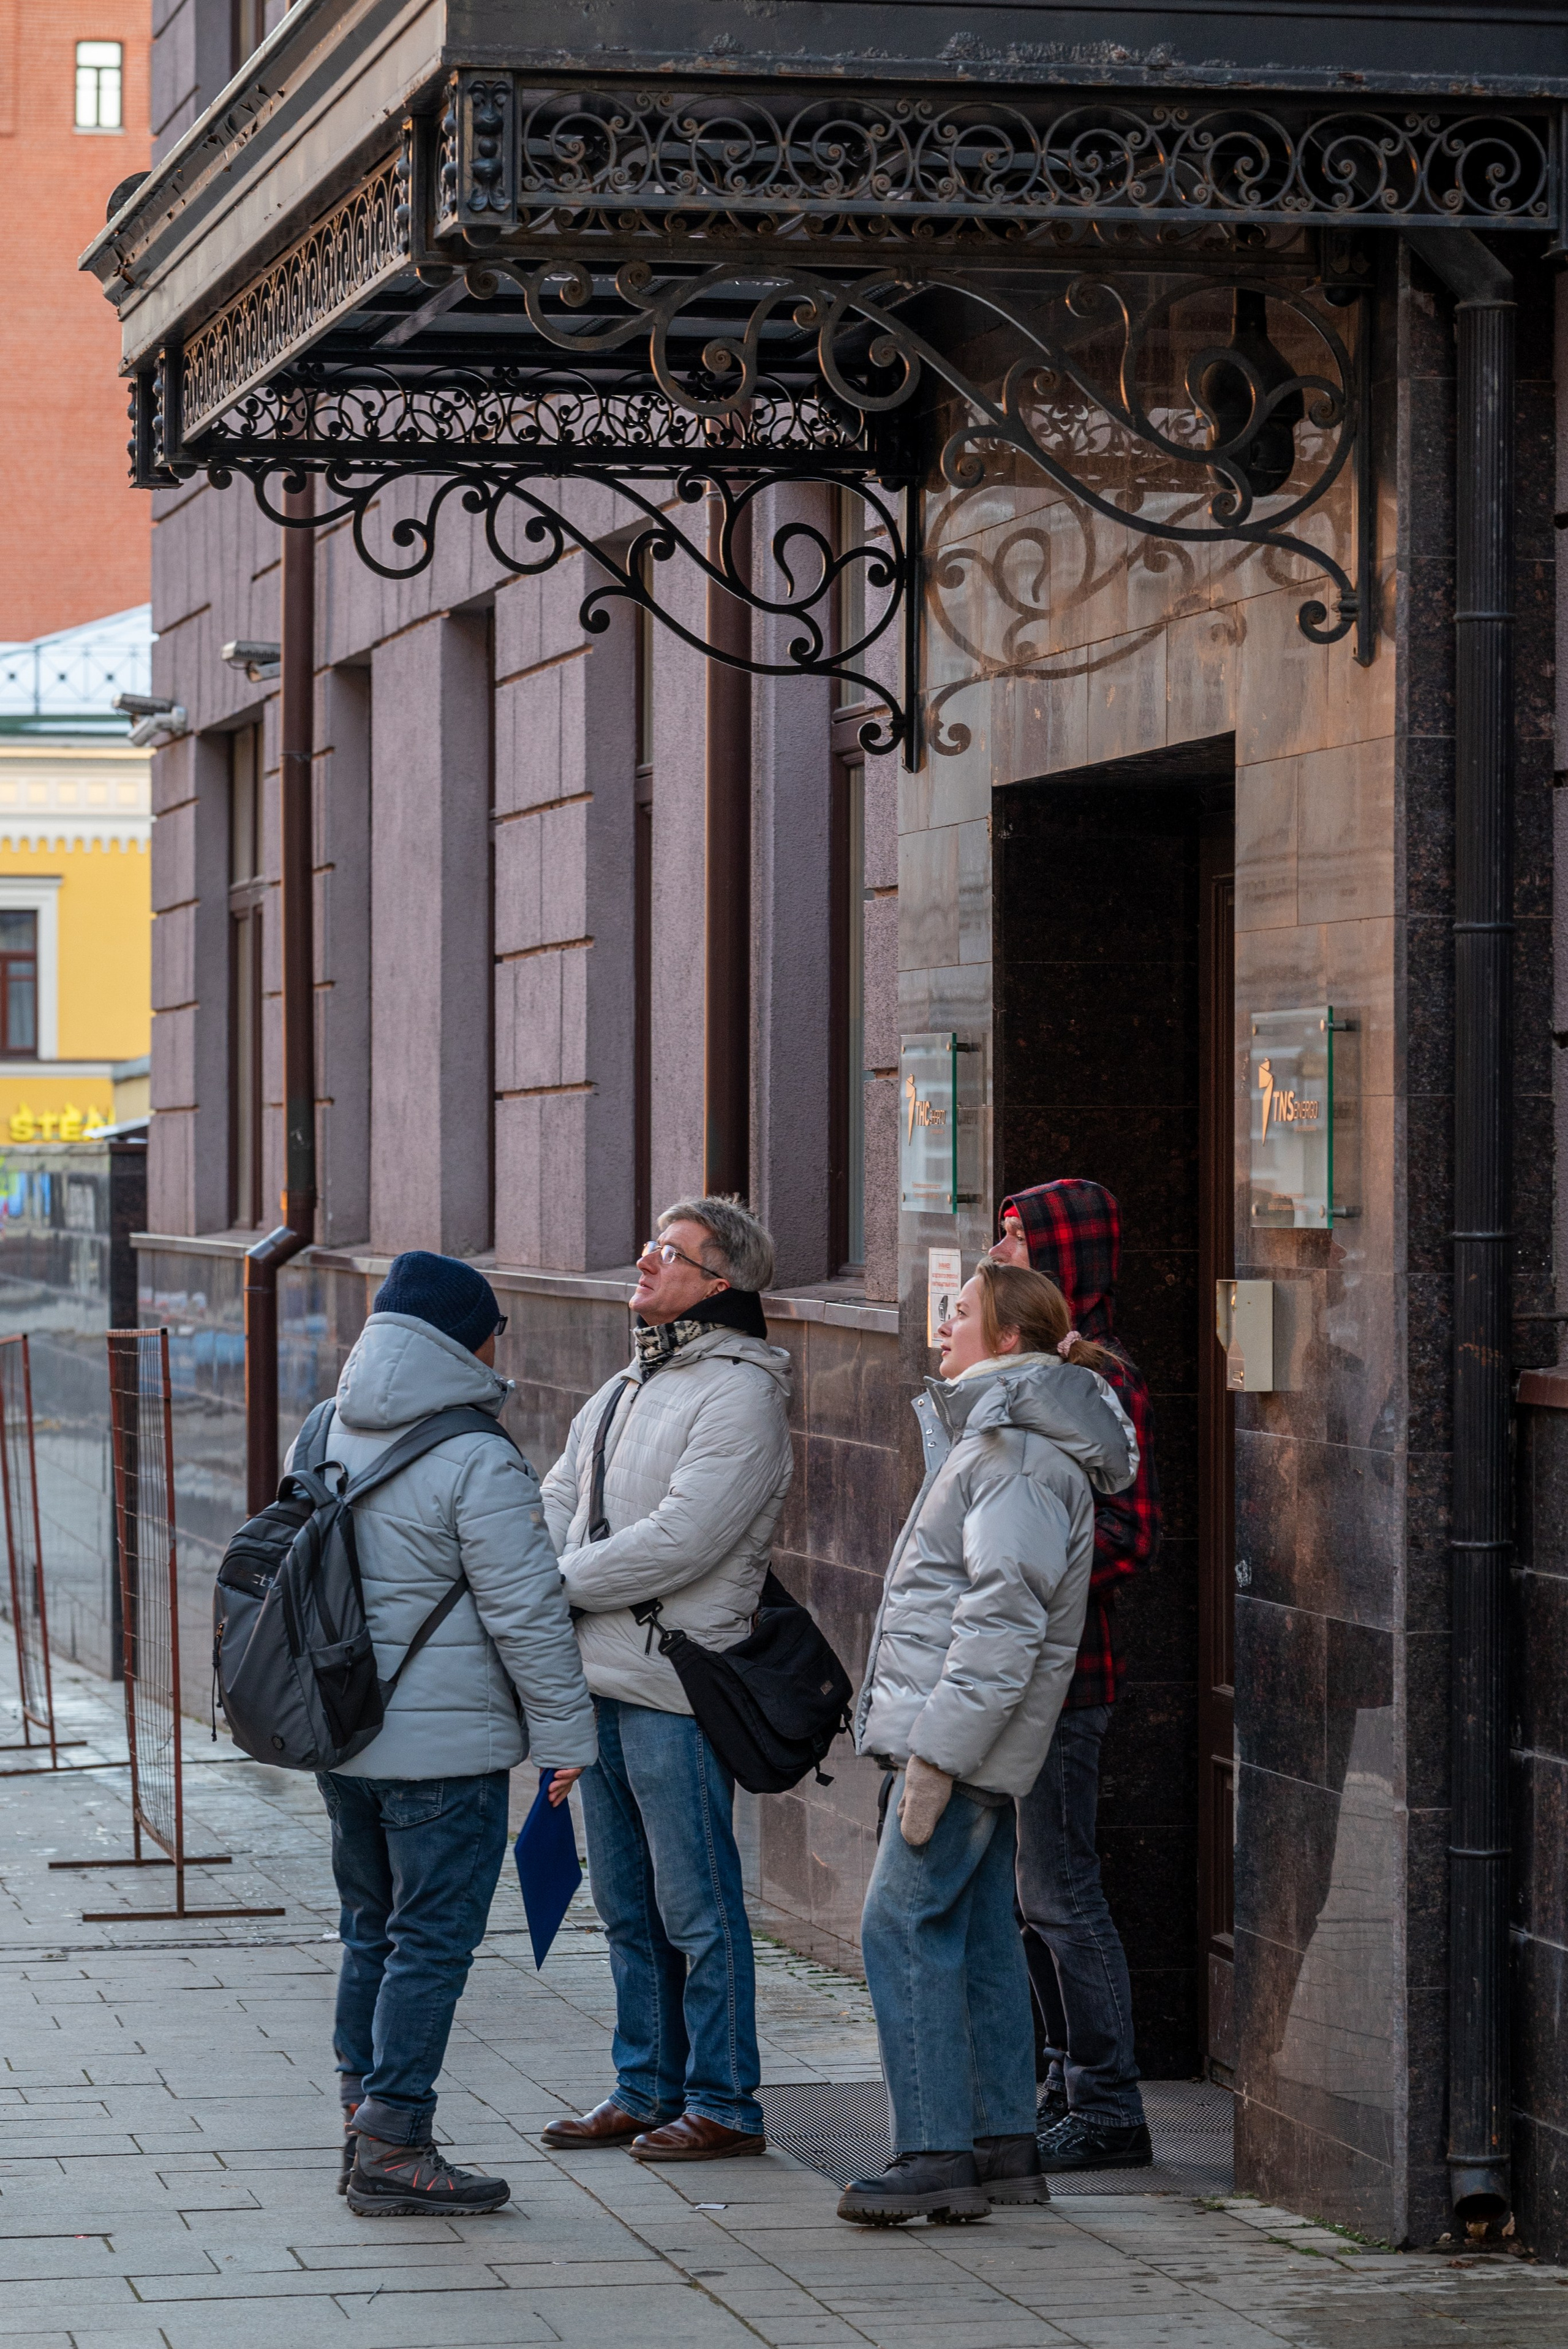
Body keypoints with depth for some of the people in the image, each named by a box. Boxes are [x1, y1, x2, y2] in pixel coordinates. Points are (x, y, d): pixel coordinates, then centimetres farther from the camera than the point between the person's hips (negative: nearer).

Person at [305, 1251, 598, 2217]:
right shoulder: (475, 1462, -17)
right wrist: (564, 1734, -7)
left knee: (373, 1929, 18)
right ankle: (394, 2151, -2)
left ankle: (366, 2126, 23)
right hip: (443, 1746, -8)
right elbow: (528, 1612, -16)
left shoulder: (331, 1436, 7)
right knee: (433, 1939, -2)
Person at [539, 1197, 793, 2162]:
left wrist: (554, 1586, -13)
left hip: (676, 1685, -9)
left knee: (698, 1906, -3)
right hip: (601, 1680, 9)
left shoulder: (739, 1394, -12)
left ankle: (723, 2103, 5)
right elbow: (558, 1505, 16)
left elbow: (679, 1541, -19)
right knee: (627, 1904, 15)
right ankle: (648, 2089, 24)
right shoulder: (627, 1389, 17)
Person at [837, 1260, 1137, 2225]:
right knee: (980, 1933, 12)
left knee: (904, 1925, -10)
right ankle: (1005, 2143, 16)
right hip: (966, 1737, 11)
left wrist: (938, 1753, -24)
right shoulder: (993, 1432, 18)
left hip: (963, 1728, -11)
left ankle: (937, 2155, -10)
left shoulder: (1019, 1458, -16)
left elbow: (1004, 1619, -23)